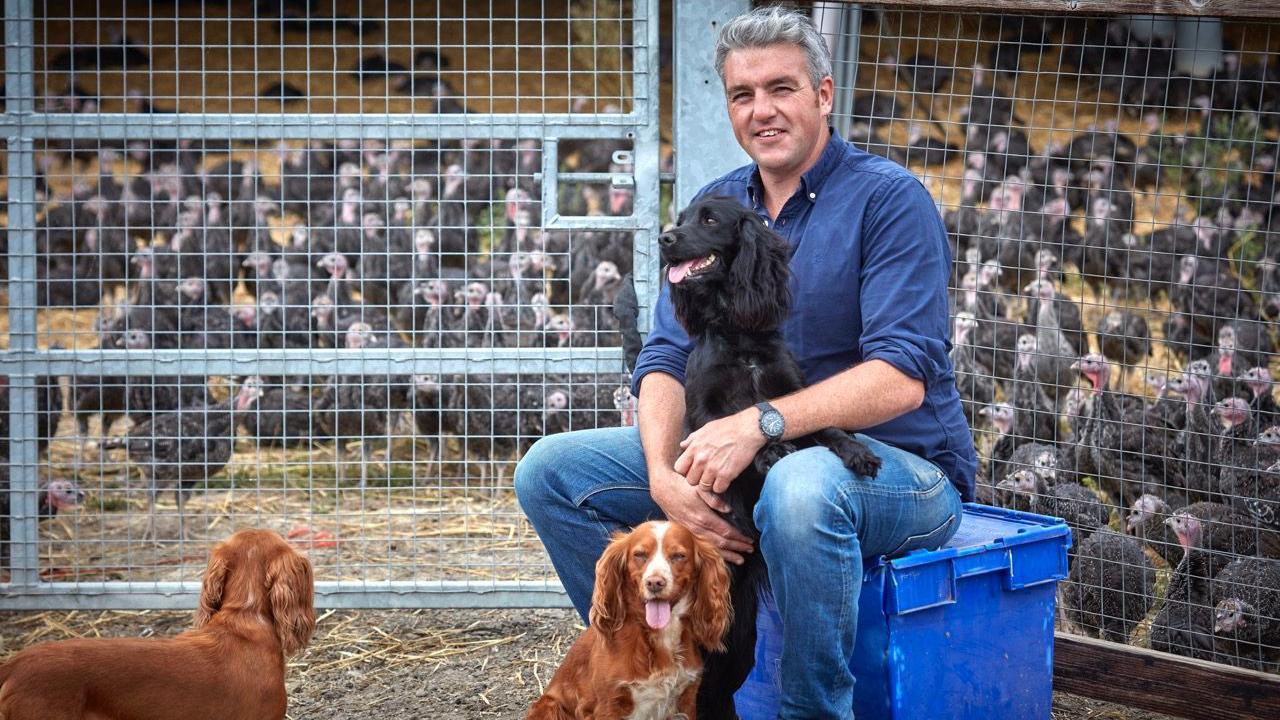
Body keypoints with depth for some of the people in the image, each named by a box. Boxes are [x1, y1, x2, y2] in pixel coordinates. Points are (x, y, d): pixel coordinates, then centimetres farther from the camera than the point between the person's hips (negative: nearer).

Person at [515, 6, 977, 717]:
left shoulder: (889, 199, -10)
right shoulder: (714, 209, 9)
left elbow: (902, 378, -20)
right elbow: (668, 358, 1)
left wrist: (759, 423, -32)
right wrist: (663, 473, -20)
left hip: (898, 467, -6)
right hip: (741, 464, 6)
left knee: (802, 485, -41)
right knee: (551, 471, -5)